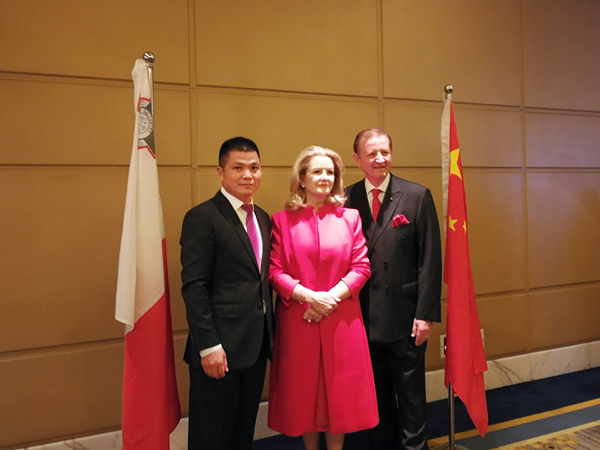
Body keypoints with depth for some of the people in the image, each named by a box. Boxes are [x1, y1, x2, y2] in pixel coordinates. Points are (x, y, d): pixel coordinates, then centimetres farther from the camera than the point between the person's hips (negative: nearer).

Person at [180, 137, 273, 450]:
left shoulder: (263, 218, 11)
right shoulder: (202, 218, -11)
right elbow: (193, 287, -16)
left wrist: (269, 333, 10)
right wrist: (208, 346, -19)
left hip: (257, 346, 7)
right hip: (220, 348, -7)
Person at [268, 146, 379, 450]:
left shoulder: (350, 217, 5)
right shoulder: (282, 220, 2)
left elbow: (361, 267, 1)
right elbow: (274, 271, -3)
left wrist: (331, 297, -12)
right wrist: (307, 296, -16)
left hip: (341, 319, 1)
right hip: (298, 320, 0)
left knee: (340, 390, 9)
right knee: (302, 390, 10)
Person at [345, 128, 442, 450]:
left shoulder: (417, 196, -3)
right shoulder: (346, 200, 1)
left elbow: (430, 259, -5)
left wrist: (425, 313, -9)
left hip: (405, 316, -2)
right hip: (364, 317, 2)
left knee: (411, 396, 11)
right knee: (377, 398, 17)